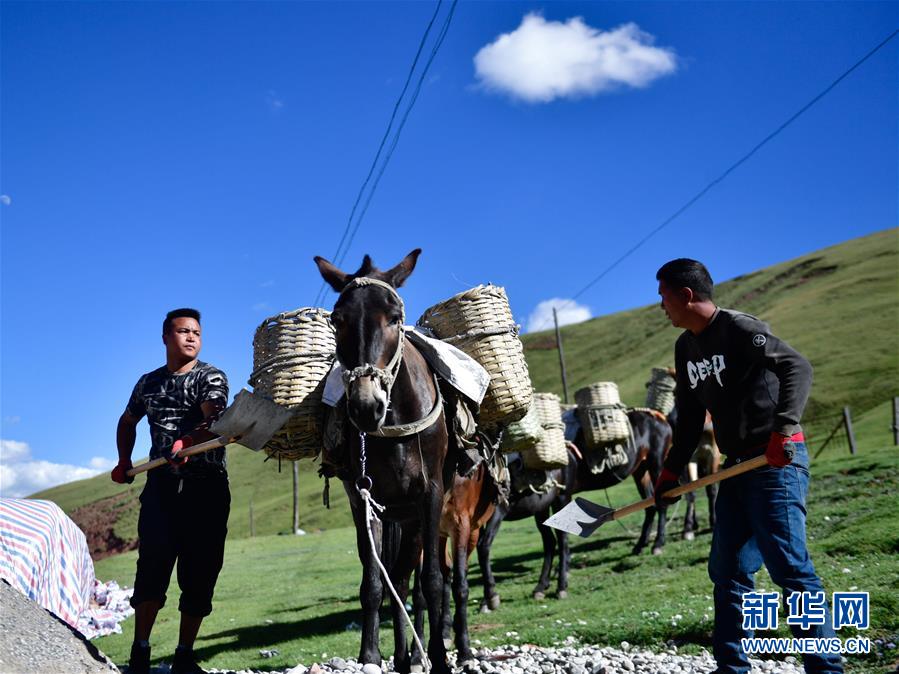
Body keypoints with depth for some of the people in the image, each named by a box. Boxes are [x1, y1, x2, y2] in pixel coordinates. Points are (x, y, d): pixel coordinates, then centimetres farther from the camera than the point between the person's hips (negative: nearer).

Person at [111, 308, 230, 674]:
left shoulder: (211, 377, -1)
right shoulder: (149, 382, 13)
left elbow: (212, 420, -22)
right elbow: (128, 421, 33)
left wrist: (186, 441, -41)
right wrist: (124, 460, 24)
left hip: (207, 486, -2)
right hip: (161, 484, 2)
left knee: (199, 573, 0)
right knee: (152, 566, -10)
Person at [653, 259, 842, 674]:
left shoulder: (738, 328, -12)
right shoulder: (686, 347, 13)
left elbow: (797, 367, -22)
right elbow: (690, 417, 18)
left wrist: (784, 429, -33)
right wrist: (672, 470, 13)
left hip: (777, 462, -9)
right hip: (738, 467, 9)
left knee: (789, 567, -11)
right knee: (727, 570, 11)